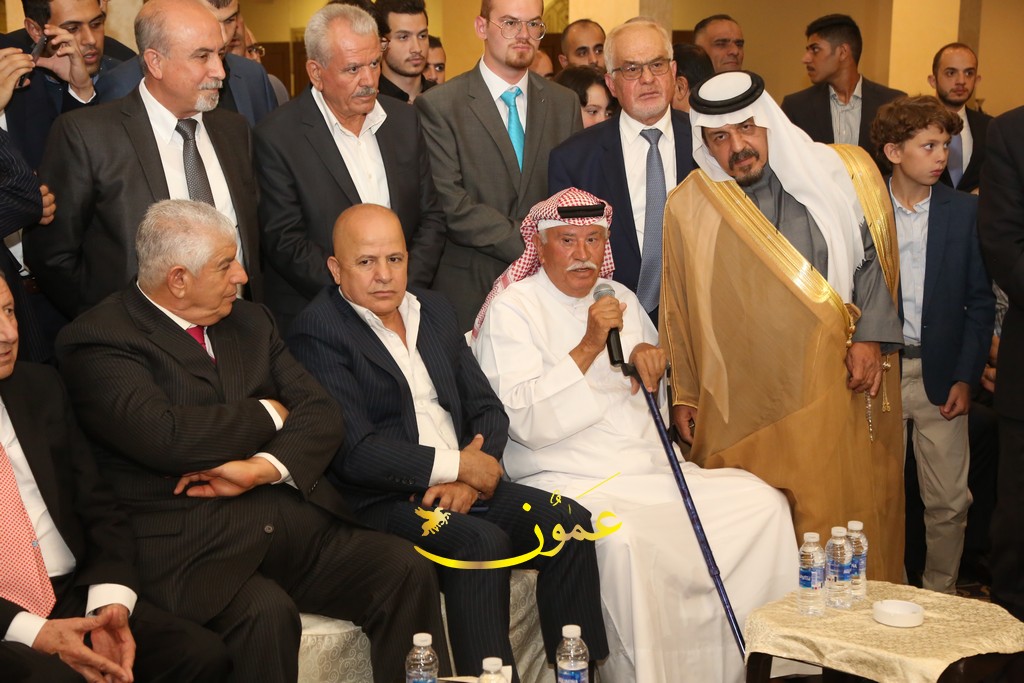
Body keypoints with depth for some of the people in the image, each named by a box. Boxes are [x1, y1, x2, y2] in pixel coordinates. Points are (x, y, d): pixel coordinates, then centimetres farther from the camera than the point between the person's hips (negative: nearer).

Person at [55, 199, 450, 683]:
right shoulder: (97, 340, -4)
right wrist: (268, 414, -3)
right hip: (190, 543, -6)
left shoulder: (251, 322, 17)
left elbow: (322, 414, 9)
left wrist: (263, 468, -12)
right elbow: (166, 437, -19)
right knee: (266, 611, -33)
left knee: (407, 570, -15)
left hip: (291, 517, 6)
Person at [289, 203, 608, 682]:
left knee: (568, 520, -13)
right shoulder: (319, 332, -7)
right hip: (380, 502, -7)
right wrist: (458, 464, -12)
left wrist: (469, 477, -7)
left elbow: (487, 409, 13)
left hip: (459, 486, 7)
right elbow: (354, 452, -17)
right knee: (483, 543, -31)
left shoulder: (433, 310, 16)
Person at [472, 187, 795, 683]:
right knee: (623, 540, -37)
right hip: (570, 481, -7)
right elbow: (528, 423, -15)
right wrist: (589, 347, -20)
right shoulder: (510, 309, -3)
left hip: (649, 467, 7)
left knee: (764, 503, -10)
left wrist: (651, 361, 5)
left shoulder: (620, 298, 17)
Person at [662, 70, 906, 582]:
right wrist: (683, 394, 12)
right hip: (740, 404, 1)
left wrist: (870, 335, -6)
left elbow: (873, 255, 7)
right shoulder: (687, 206, 5)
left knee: (846, 511, 1)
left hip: (839, 385, 0)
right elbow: (677, 308, 11)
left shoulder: (834, 175, 3)